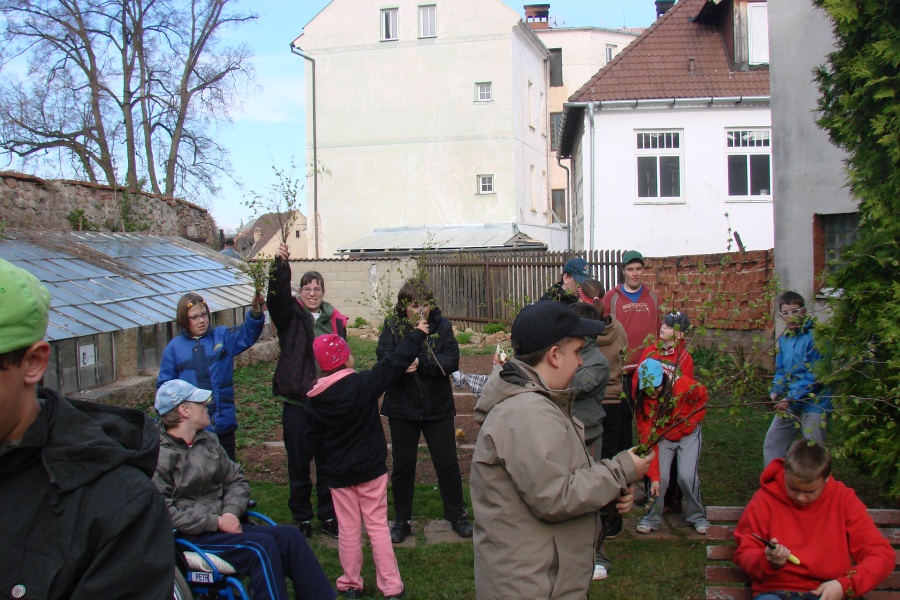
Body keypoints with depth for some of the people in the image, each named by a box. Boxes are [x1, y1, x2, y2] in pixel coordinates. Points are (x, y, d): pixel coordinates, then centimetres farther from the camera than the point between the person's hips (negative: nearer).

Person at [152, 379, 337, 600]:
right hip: (188, 538, -7)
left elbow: (237, 480, 15)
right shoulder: (160, 455, -12)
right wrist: (216, 521, -18)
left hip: (221, 523, 7)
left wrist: (231, 512, -6)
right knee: (261, 547, -27)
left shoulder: (208, 441, 13)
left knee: (289, 536, -12)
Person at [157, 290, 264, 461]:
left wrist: (255, 311, -35)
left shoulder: (222, 336, 1)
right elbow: (164, 386, 5)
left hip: (224, 422, 1)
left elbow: (247, 334, -17)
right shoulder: (174, 347, 1)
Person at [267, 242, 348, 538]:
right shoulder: (290, 316, 0)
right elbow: (277, 296, -21)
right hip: (297, 402, -2)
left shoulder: (335, 319, 6)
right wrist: (280, 265, -36)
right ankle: (301, 517, 23)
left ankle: (329, 515, 24)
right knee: (298, 462, 8)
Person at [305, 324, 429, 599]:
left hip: (338, 474, 2)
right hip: (371, 469, -2)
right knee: (378, 527, 6)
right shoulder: (362, 383, -17)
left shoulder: (314, 399, -6)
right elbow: (394, 363, -9)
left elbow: (315, 440, 3)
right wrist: (417, 334, 3)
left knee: (348, 529, 13)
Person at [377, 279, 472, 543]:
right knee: (402, 466, 11)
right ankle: (401, 521, 26)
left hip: (438, 406, 0)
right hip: (402, 408, 0)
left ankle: (457, 516, 26)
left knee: (448, 463, 8)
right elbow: (384, 360, -18)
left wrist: (419, 362, -29)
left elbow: (451, 361, -16)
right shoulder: (392, 326, -6)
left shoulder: (441, 326, -6)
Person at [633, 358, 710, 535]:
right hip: (663, 438, 1)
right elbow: (647, 439, -23)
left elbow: (702, 398, -2)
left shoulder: (682, 384, -27)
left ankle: (697, 516, 9)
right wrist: (654, 476, -27)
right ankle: (651, 518, 5)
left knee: (687, 476, -15)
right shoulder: (642, 401, -22)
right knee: (660, 477, -14)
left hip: (688, 435, -1)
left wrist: (691, 422, -5)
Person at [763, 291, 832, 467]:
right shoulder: (784, 338, 8)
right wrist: (776, 391, -3)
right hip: (789, 402, 8)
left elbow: (815, 375, -19)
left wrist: (791, 398, -19)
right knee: (771, 444, 14)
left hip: (814, 403, -8)